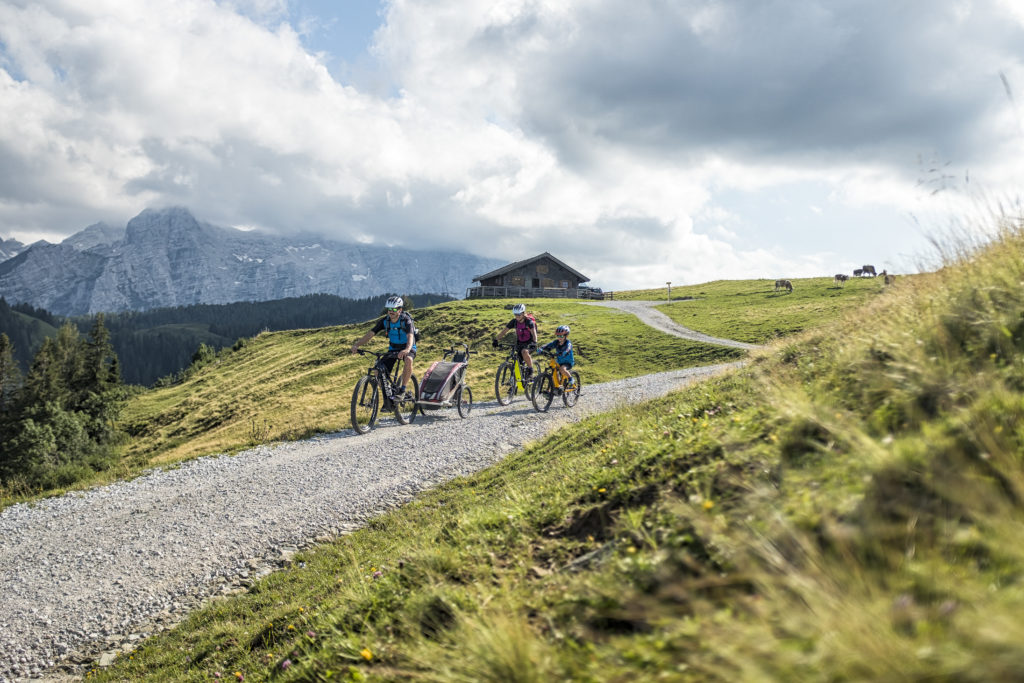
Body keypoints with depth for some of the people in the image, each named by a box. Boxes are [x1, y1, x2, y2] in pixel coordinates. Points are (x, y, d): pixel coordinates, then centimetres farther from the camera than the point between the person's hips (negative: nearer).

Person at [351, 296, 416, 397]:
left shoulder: (406, 320, -24)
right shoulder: (385, 320, -13)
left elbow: (410, 336, -41)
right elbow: (370, 333, -18)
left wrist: (407, 349, -62)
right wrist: (357, 345, -35)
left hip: (407, 348, -4)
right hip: (393, 348, 4)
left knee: (408, 360, -39)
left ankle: (402, 389, -24)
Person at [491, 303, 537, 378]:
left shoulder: (529, 321, -20)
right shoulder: (514, 321, -7)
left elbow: (533, 332, -34)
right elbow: (504, 331, -9)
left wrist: (534, 342, -53)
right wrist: (496, 339, -23)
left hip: (528, 343, -5)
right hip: (519, 343, 5)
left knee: (524, 352, -35)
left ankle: (530, 369, -16)